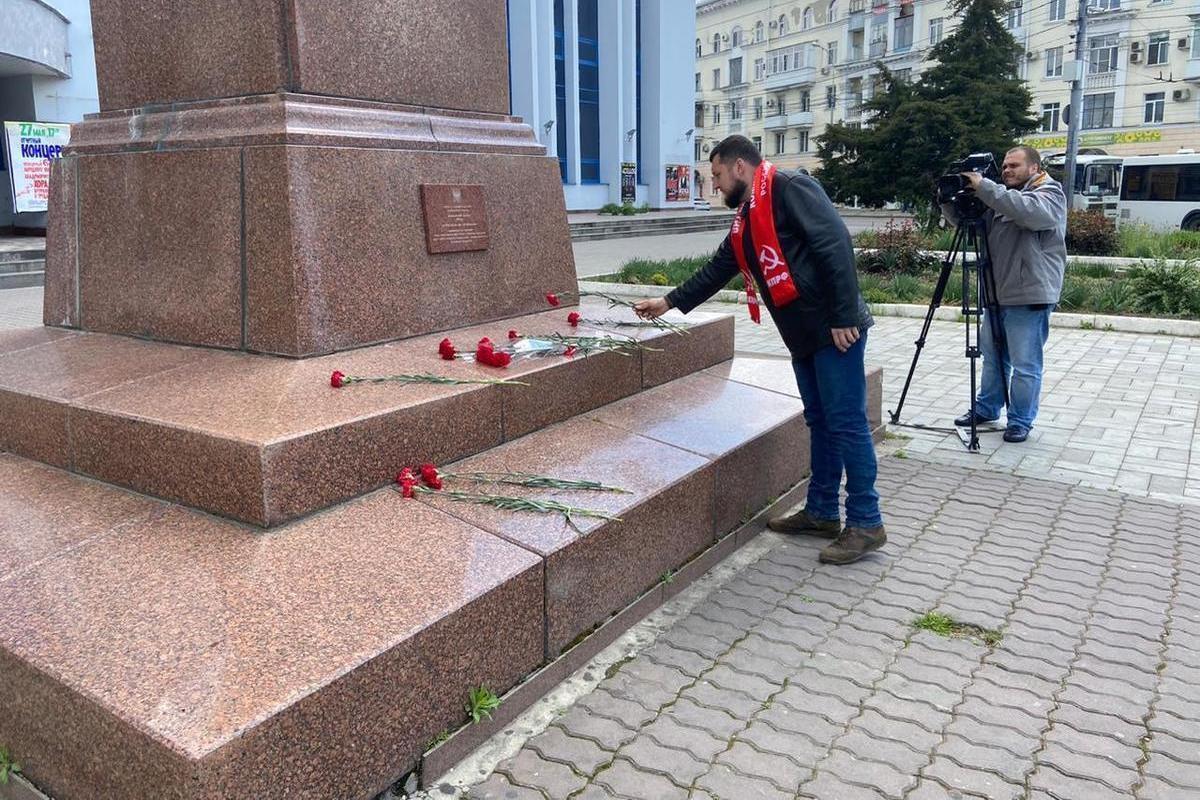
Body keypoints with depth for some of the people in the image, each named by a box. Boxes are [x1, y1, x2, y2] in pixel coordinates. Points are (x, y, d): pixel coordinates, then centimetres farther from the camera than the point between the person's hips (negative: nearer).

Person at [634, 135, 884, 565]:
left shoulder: (790, 190, -12)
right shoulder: (745, 220, 17)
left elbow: (836, 245, -19)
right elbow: (716, 270, 27)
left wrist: (844, 317, -22)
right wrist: (669, 302, 29)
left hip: (835, 330, -9)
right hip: (804, 335, 9)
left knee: (846, 422, -5)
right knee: (820, 421, 14)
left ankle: (866, 523, 4)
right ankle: (822, 512, 24)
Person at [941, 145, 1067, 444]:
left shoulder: (1050, 193, -5)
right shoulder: (1002, 199, 17)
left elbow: (1028, 211, -27)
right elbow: (971, 221, 16)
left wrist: (983, 187, -29)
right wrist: (950, 202, -4)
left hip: (1029, 297, -7)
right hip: (997, 294, 8)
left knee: (1025, 366, -1)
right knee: (992, 357, 17)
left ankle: (1020, 421, 9)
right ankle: (986, 408, 30)